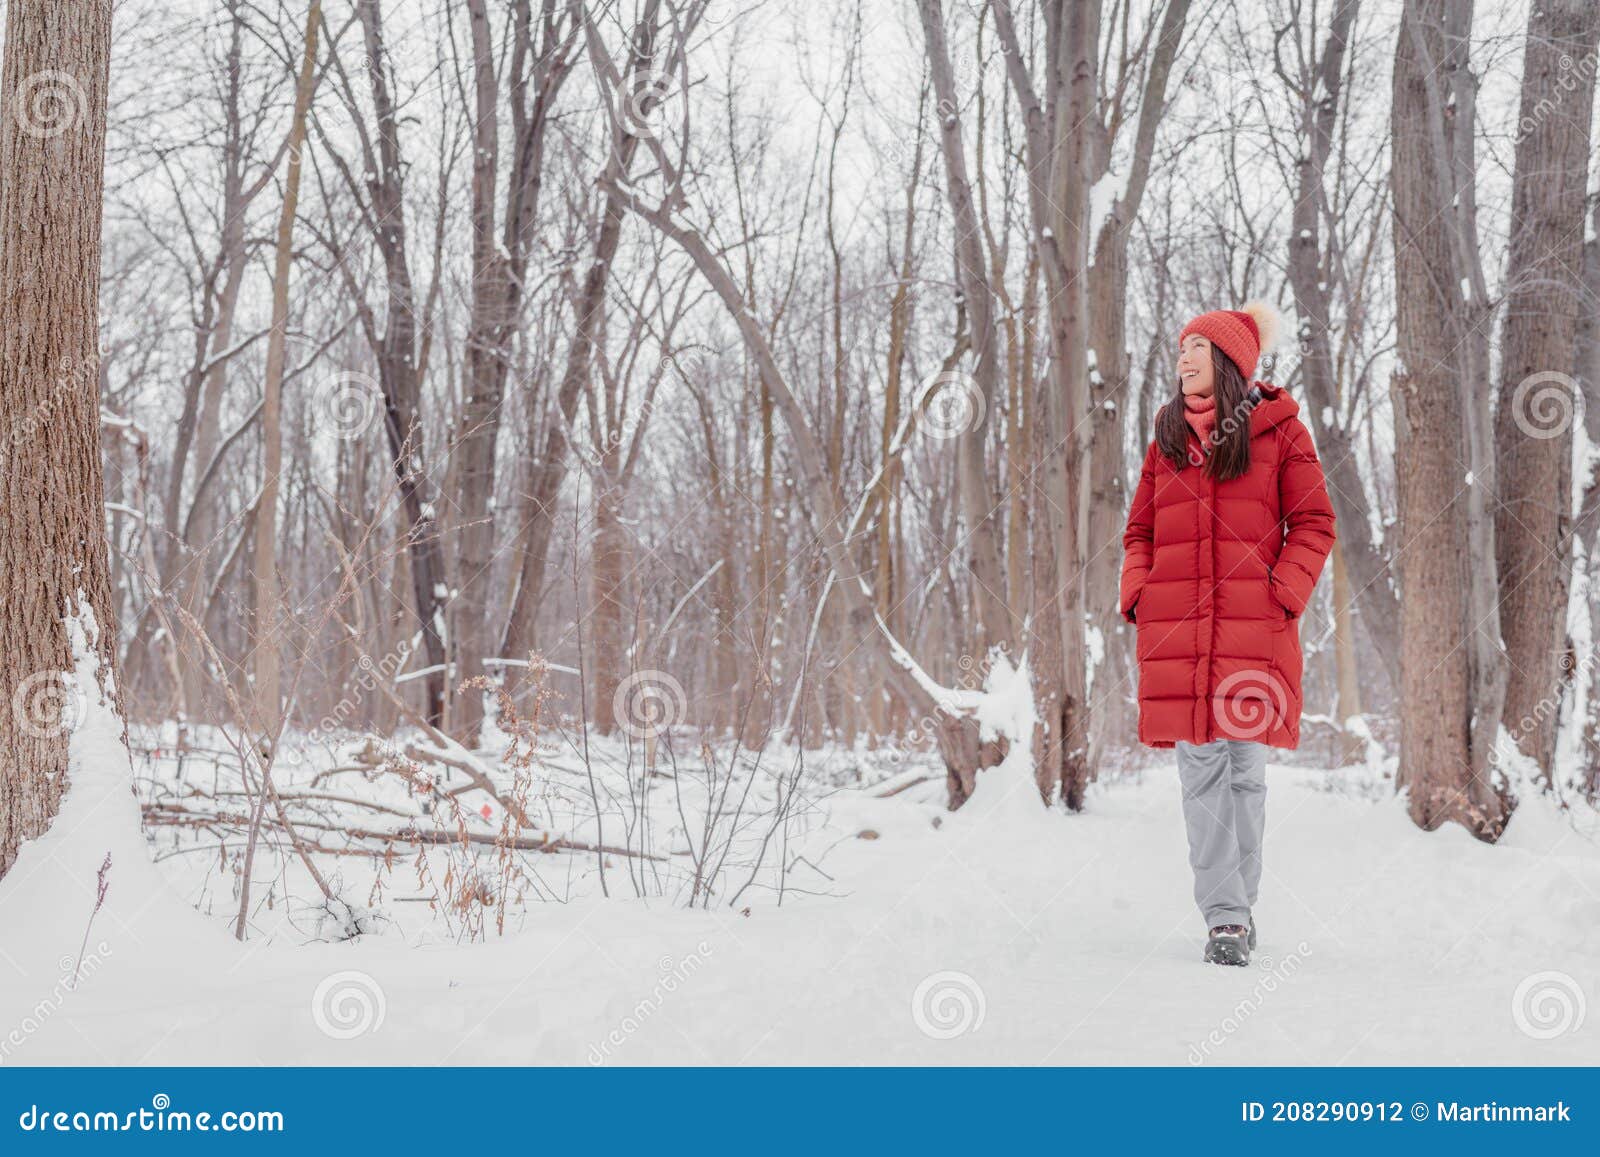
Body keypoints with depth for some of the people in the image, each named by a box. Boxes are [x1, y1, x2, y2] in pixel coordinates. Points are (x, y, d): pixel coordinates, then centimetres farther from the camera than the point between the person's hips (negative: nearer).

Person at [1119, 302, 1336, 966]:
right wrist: (1138, 594, 3)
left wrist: (1282, 595, -9)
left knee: (1244, 766, -1)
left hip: (1254, 627, -3)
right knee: (1200, 767, -3)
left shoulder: (1279, 430, 6)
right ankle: (1225, 916, -1)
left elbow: (1313, 525, 4)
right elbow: (1140, 531, 19)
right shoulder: (1168, 436, 16)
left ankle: (1238, 906, 10)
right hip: (1175, 630, 3)